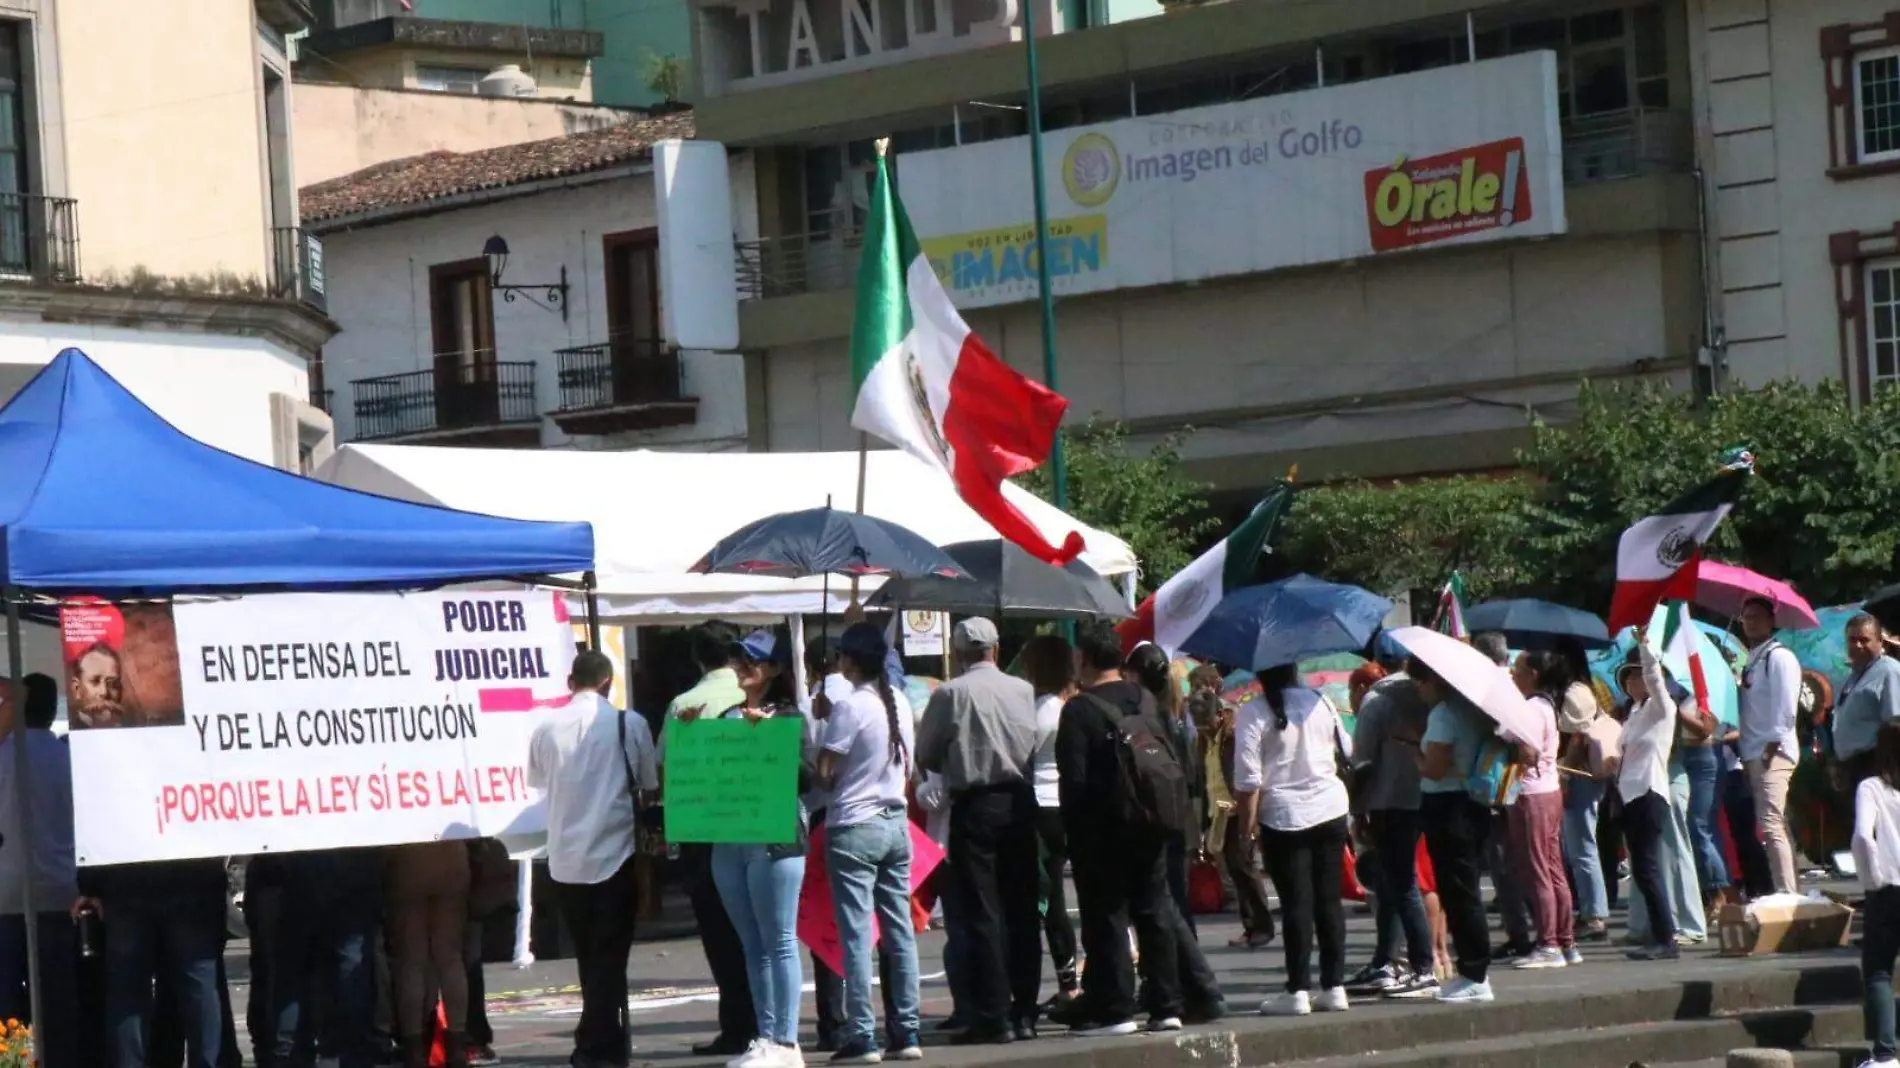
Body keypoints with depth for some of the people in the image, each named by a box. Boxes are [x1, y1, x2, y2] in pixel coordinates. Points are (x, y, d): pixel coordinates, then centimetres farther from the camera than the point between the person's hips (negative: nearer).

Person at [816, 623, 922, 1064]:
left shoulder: (850, 706, -13)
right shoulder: (898, 704, 7)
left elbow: (824, 773, -13)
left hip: (854, 828, -7)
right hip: (895, 823, 7)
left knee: (856, 935, -5)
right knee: (899, 930, 8)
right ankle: (907, 1031, 10)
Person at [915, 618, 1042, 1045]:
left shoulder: (950, 694, -8)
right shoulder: (1024, 690, 1)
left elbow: (925, 756, 0)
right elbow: (1039, 750, 6)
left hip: (973, 806, -4)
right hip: (1019, 802, 4)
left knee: (981, 914, -2)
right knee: (1022, 910, 10)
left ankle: (992, 1017, -6)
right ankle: (1024, 1012, 12)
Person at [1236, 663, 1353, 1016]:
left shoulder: (1253, 713, -10)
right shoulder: (1321, 702, 4)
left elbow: (1249, 777, -14)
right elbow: (1346, 751, 16)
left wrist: (1249, 823, -6)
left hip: (1283, 815, -4)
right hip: (1331, 807, 4)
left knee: (1296, 903, -3)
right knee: (1329, 898, 8)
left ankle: (1298, 991, -3)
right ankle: (1334, 986, 11)